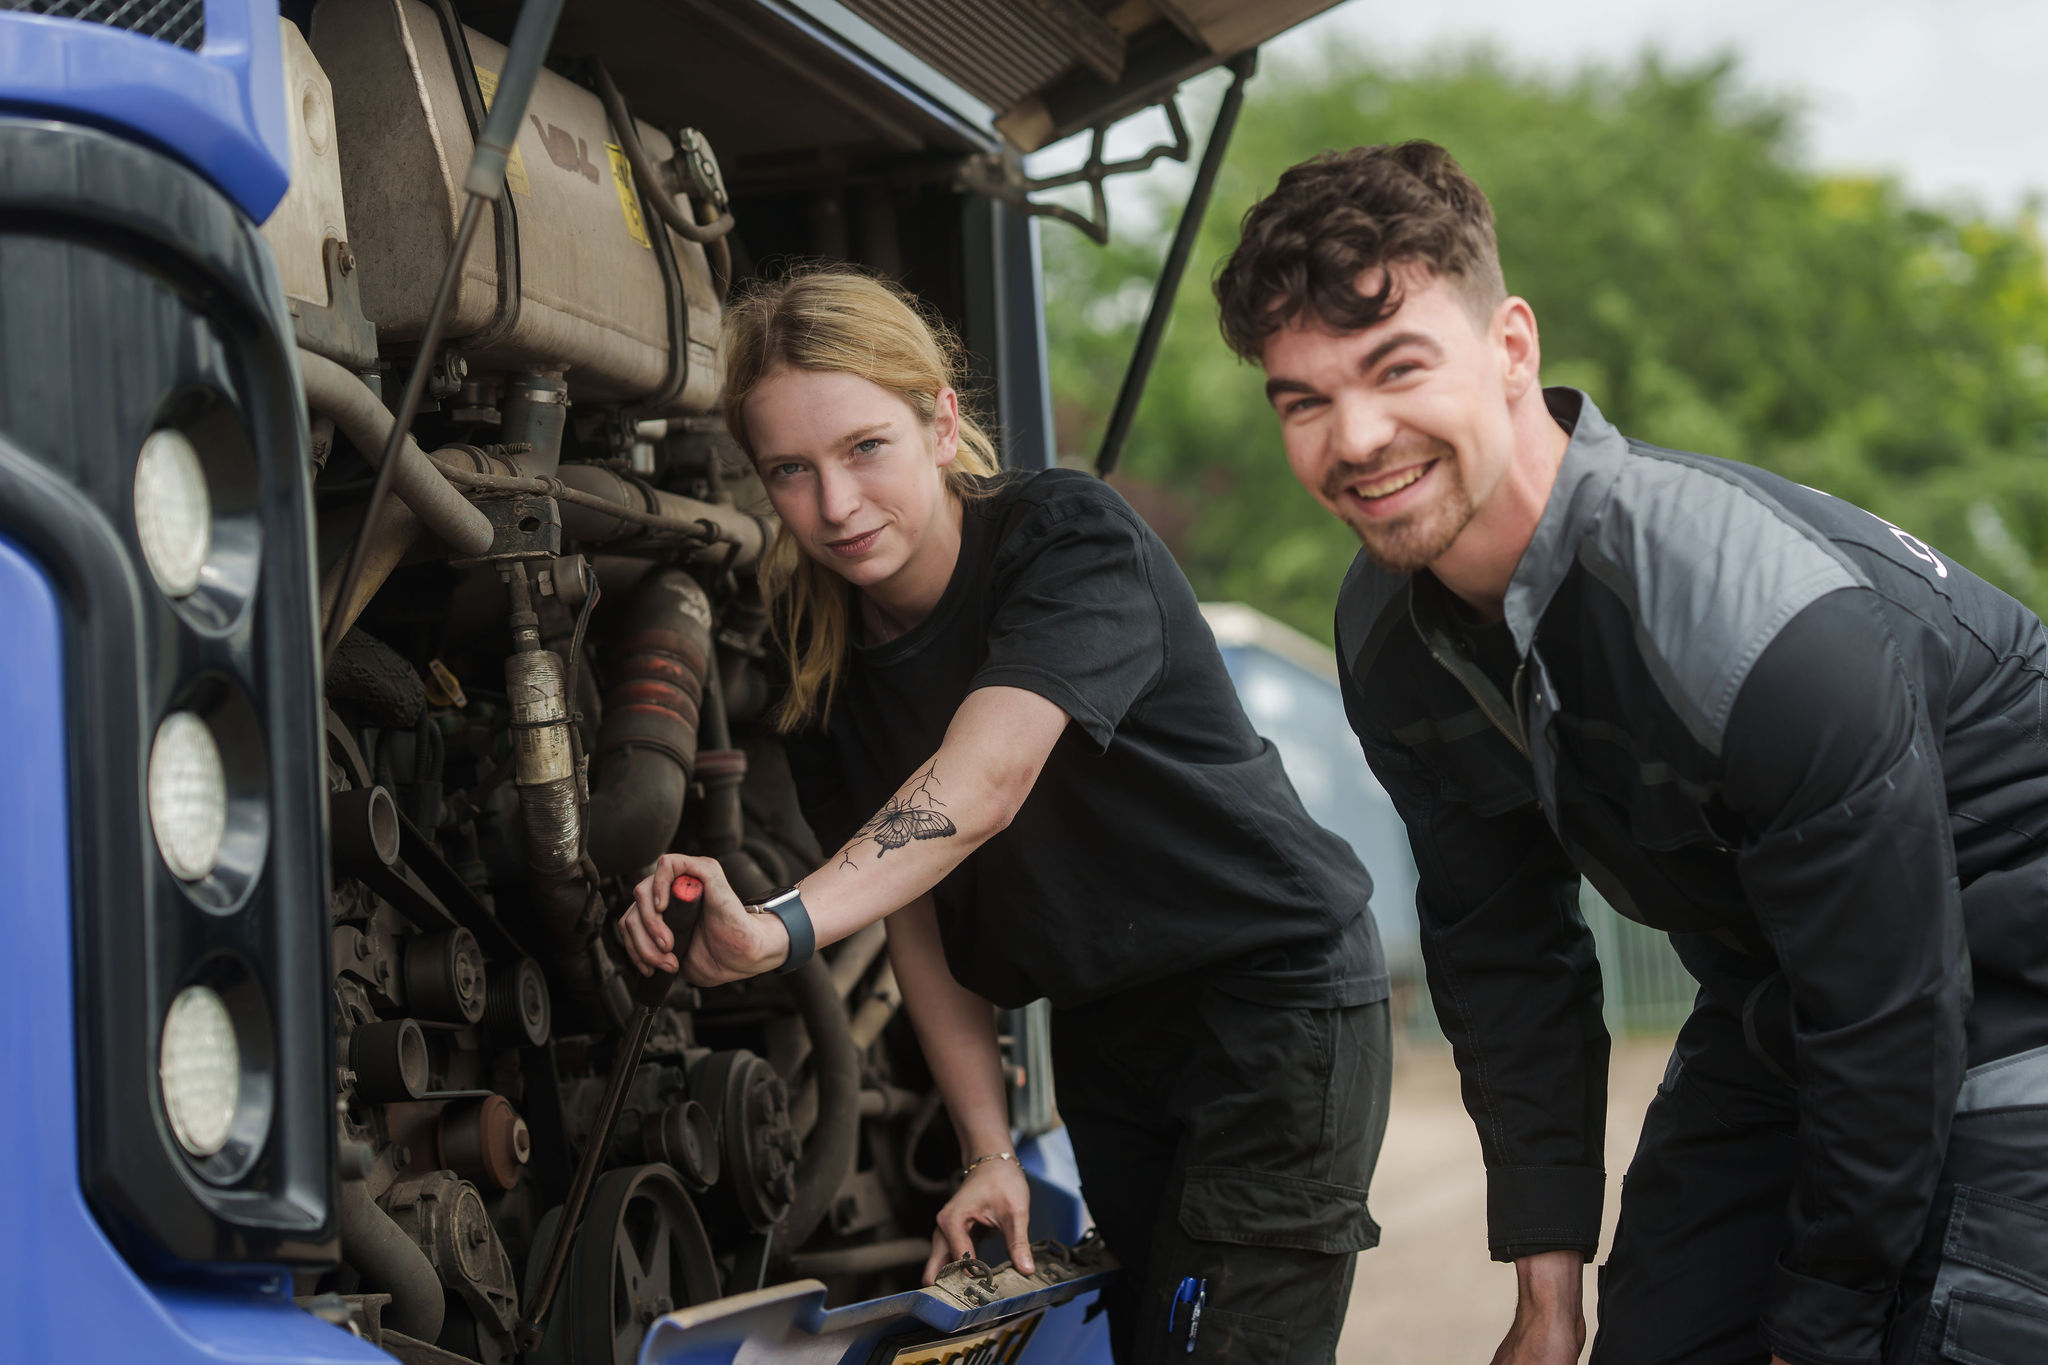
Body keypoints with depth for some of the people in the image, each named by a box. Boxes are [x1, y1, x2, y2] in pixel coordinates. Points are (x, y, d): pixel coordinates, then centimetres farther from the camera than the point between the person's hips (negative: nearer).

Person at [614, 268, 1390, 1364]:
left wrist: (782, 924, -52)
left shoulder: (1068, 534, -21)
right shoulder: (814, 646, -3)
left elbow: (985, 779, -38)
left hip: (1275, 992, -6)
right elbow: (919, 918, 1)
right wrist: (989, 1151, -7)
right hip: (1102, 1027, 6)